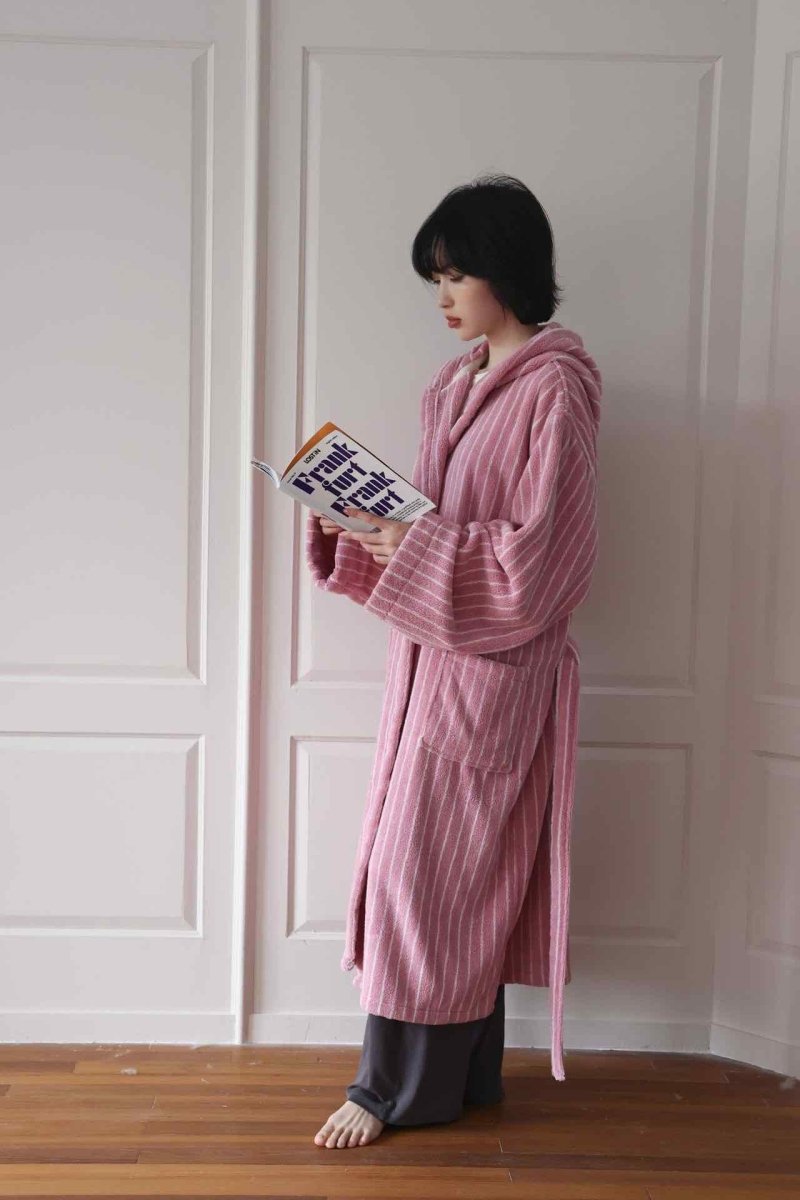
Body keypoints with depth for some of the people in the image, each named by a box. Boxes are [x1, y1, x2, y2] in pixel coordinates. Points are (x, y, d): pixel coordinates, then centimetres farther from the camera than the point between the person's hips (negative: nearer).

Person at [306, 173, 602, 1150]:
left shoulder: (554, 392, -14)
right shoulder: (460, 384, 12)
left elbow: (537, 560, -18)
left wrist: (414, 546, -23)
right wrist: (355, 525, -1)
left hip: (492, 667, -8)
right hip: (432, 656, 8)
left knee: (425, 872, 0)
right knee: (454, 879, 14)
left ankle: (398, 1088, 17)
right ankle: (462, 1073, 29)